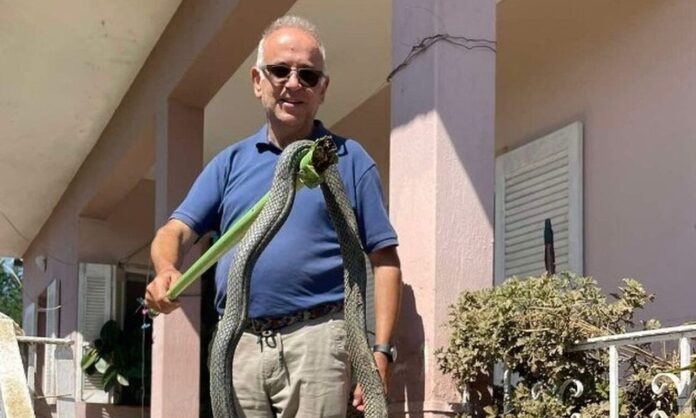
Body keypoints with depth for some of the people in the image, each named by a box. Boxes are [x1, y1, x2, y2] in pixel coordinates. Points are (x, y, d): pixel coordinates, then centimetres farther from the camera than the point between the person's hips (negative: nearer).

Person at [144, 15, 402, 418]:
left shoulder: (349, 159, 7)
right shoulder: (230, 162, 16)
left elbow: (384, 260, 3)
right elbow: (175, 233, 7)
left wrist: (381, 351, -7)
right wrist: (166, 272, -18)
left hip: (316, 340, -3)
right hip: (238, 345, 3)